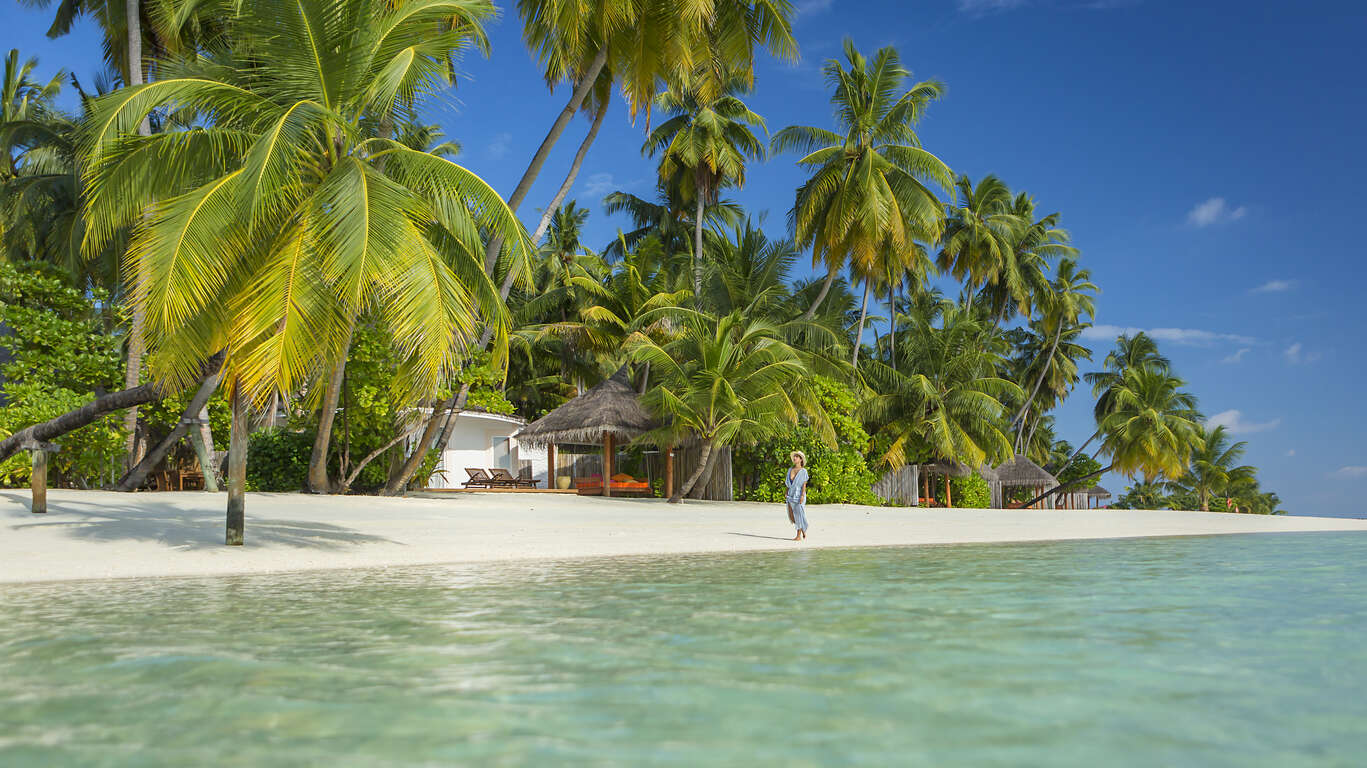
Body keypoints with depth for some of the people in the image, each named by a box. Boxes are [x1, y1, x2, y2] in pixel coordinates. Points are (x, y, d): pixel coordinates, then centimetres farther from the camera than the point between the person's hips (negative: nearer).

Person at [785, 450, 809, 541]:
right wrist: (786, 493, 7)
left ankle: (799, 536, 7)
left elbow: (804, 484, -9)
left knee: (798, 515, -2)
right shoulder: (790, 469, 10)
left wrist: (802, 496, -17)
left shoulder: (803, 471, -6)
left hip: (799, 495, -6)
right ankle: (803, 530, 26)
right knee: (791, 517, 5)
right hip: (791, 495, 6)